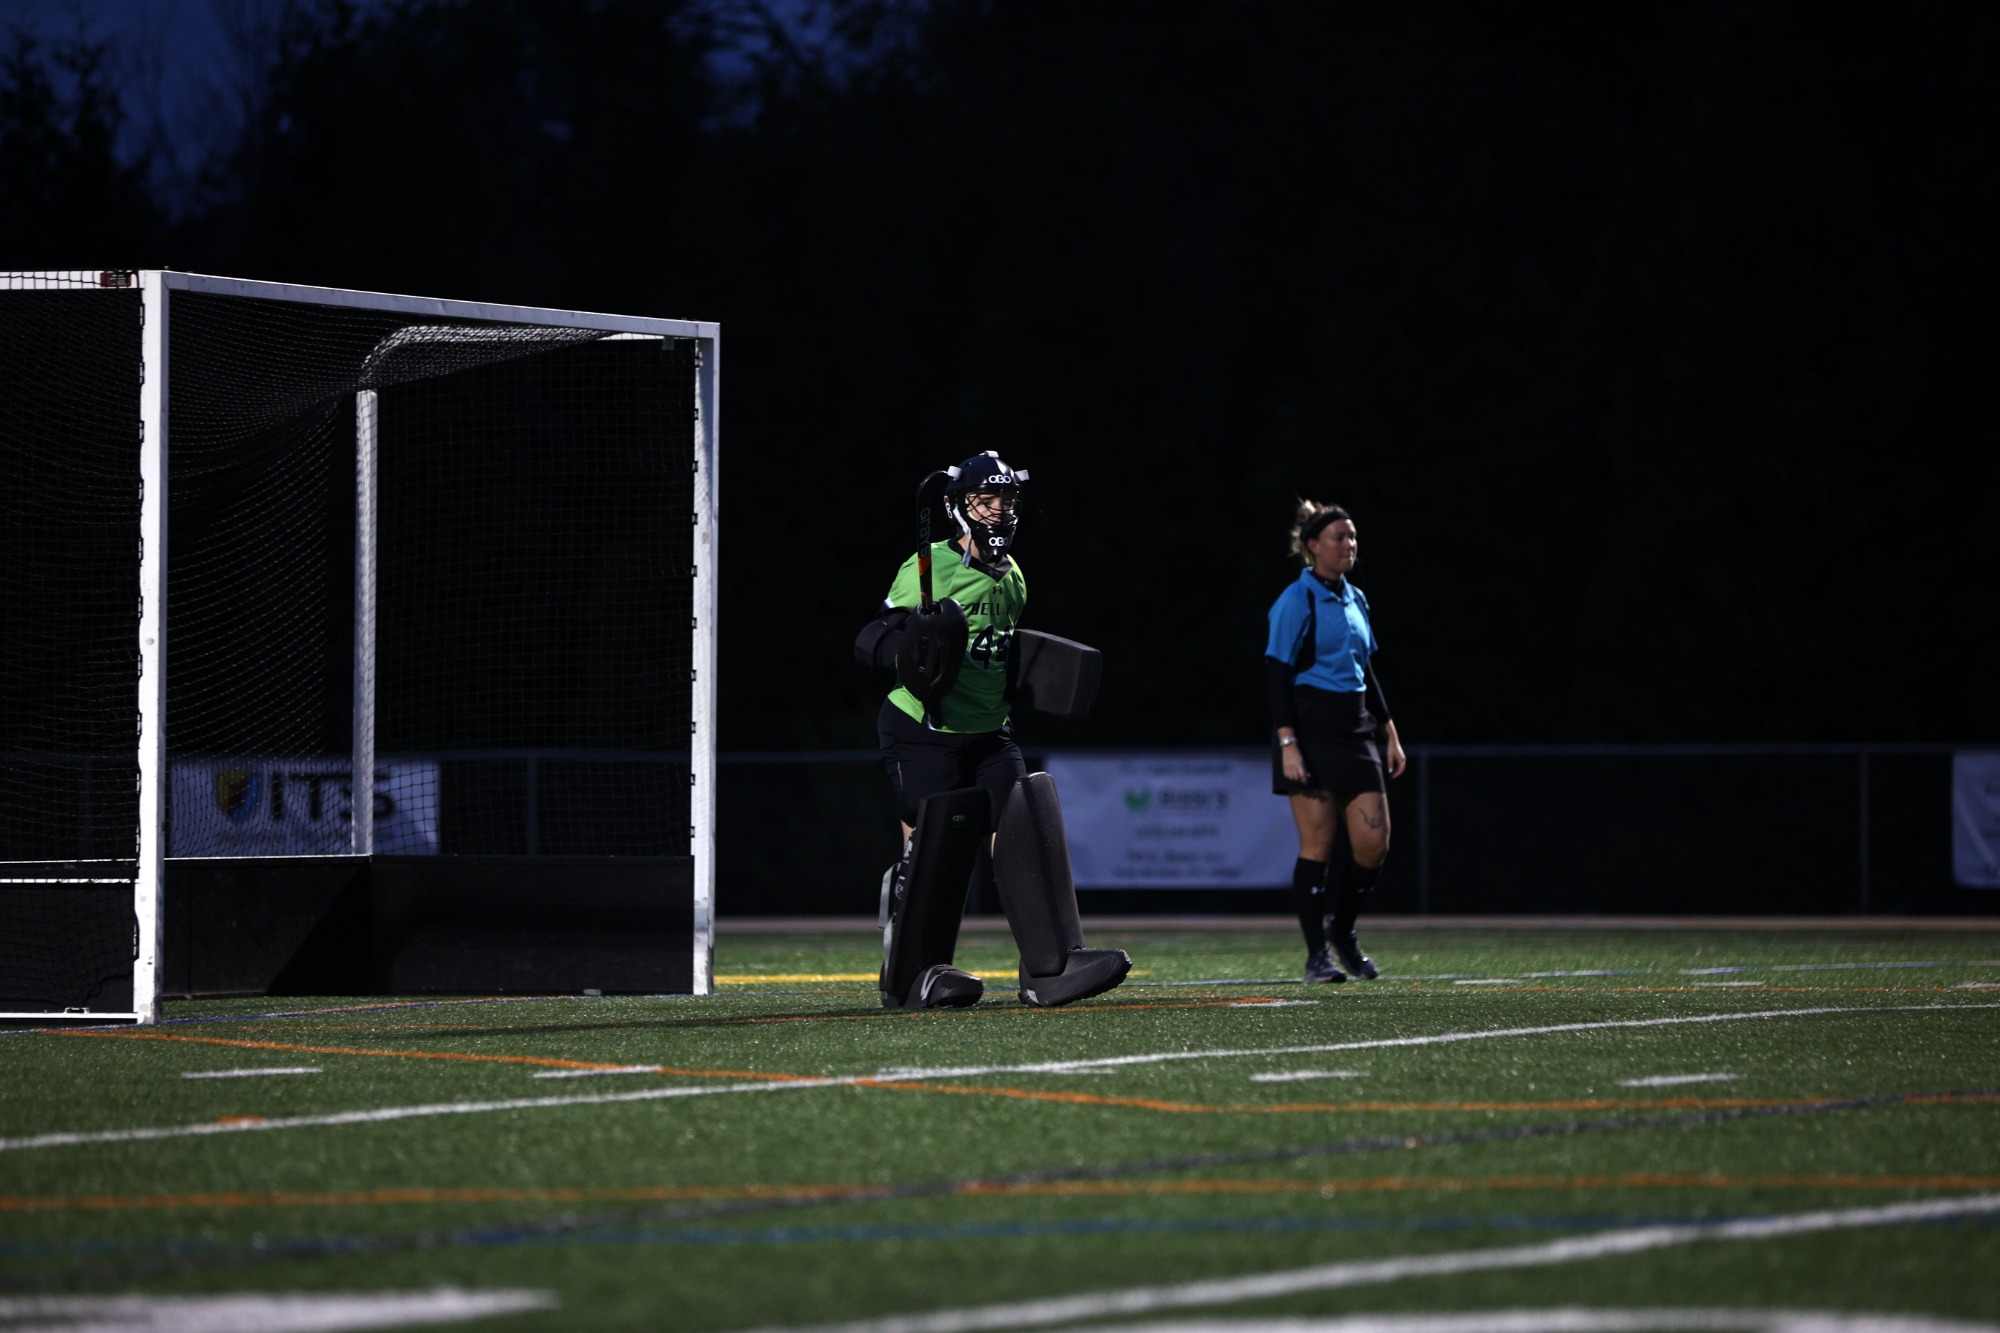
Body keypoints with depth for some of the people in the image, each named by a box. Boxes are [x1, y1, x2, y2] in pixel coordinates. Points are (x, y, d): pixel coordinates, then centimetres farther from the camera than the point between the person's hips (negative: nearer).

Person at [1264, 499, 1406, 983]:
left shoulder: (1354, 599, 14)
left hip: (1355, 729, 7)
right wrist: (1287, 744, -18)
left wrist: (1389, 732, 18)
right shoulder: (1297, 601, -8)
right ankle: (1317, 956, 2)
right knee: (1318, 844, -5)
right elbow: (1277, 675, -11)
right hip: (1311, 727, -7)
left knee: (1374, 841, -2)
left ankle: (1342, 931, 19)